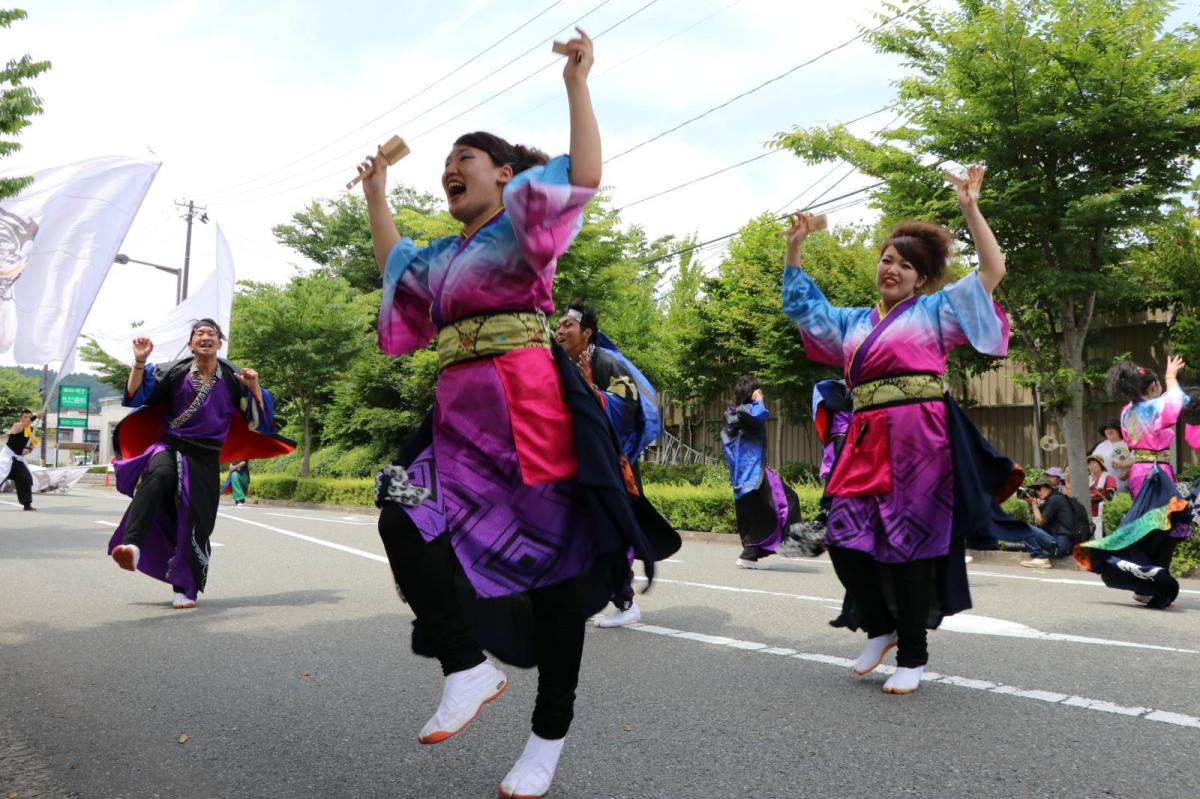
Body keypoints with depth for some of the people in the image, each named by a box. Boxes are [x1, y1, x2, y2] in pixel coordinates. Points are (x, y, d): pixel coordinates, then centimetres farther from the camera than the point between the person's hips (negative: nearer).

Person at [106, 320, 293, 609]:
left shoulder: (232, 378, 1)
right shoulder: (175, 372, 0)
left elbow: (261, 416, 0)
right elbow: (135, 395, -3)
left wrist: (254, 388, -17)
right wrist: (140, 362, -16)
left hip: (205, 459, 1)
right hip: (170, 447, -1)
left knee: (195, 523, 1)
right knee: (158, 476, -35)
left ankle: (185, 588, 17)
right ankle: (132, 547, -48)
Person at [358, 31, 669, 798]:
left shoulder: (524, 221, 6)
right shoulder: (444, 254, 24)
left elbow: (586, 177, -10)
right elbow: (394, 262, 42)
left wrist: (578, 83, -7)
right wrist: (377, 190, 46)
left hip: (528, 404, -7)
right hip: (460, 415, 7)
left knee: (553, 556, -3)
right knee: (403, 516, -15)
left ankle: (550, 733, 7)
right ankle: (468, 667, -3)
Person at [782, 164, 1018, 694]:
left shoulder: (935, 309, 9)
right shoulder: (854, 322, 22)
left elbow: (993, 270, 2)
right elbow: (800, 305, 31)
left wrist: (970, 208, -3)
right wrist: (794, 249, 23)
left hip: (918, 438, -5)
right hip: (867, 439, 5)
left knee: (907, 545, -4)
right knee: (844, 539, -3)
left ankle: (912, 656, 9)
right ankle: (880, 628, 20)